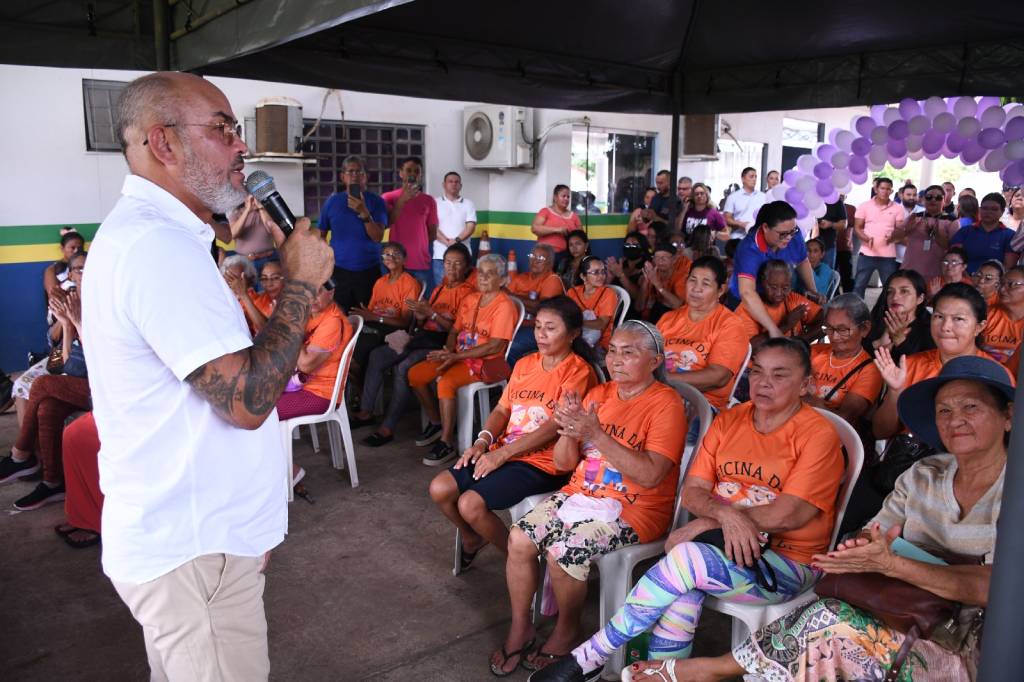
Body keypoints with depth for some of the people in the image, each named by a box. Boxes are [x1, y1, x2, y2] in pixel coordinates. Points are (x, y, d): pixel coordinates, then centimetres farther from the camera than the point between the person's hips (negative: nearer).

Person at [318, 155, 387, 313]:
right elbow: (320, 236, 10)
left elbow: (378, 238, -10)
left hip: (369, 271, -1)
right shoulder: (332, 201, 5)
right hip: (338, 271, 1)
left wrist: (364, 213, -22)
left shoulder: (376, 201, 0)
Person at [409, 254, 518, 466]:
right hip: (458, 356, 8)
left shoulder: (504, 305, -11)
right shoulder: (469, 300, 13)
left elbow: (495, 347, -19)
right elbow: (454, 331, 15)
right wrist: (448, 351, -8)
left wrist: (456, 356, -20)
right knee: (414, 373, -6)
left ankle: (447, 443, -21)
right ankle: (435, 422, 12)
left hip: (485, 361, -8)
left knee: (445, 382, -32)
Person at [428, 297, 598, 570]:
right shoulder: (525, 364, 13)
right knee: (440, 489, -6)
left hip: (544, 463, -7)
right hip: (502, 452, 7)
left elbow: (556, 425, -19)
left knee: (471, 504, -22)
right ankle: (472, 537, 23)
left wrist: (502, 453, -20)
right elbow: (502, 409, 11)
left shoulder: (578, 372, -10)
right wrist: (483, 441, -10)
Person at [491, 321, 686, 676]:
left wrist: (596, 433, -28)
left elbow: (650, 475, -23)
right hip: (580, 493, 6)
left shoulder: (666, 404, -11)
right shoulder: (597, 394, 7)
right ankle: (520, 627, 7)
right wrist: (569, 430, -15)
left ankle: (566, 630, 2)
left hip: (634, 508, -6)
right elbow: (563, 463, 7)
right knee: (519, 538, -14)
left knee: (562, 551, -26)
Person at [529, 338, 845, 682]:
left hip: (788, 563, -4)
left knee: (686, 559, -29)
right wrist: (726, 514, -21)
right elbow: (692, 492, 2)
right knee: (683, 588, -31)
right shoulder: (729, 420, 7)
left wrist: (704, 523, -16)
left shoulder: (818, 435, -8)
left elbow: (792, 514, -18)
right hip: (726, 547, 4)